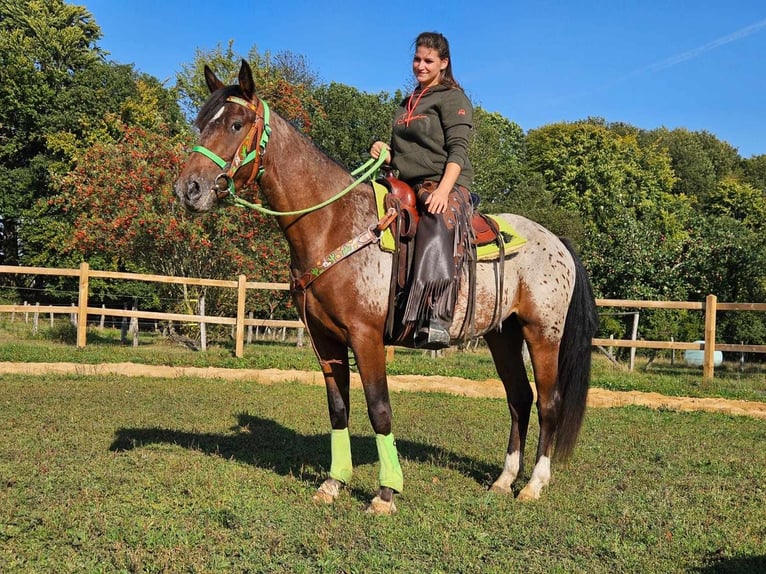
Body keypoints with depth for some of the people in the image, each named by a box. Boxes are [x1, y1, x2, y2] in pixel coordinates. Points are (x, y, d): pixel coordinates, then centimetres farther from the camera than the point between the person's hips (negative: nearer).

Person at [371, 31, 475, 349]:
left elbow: (458, 150, -9)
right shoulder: (407, 103, 24)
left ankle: (435, 320, -52)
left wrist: (443, 190, -25)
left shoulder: (453, 98, 3)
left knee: (437, 225, -39)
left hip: (446, 185, -8)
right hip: (409, 186, 9)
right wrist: (385, 152, 6)